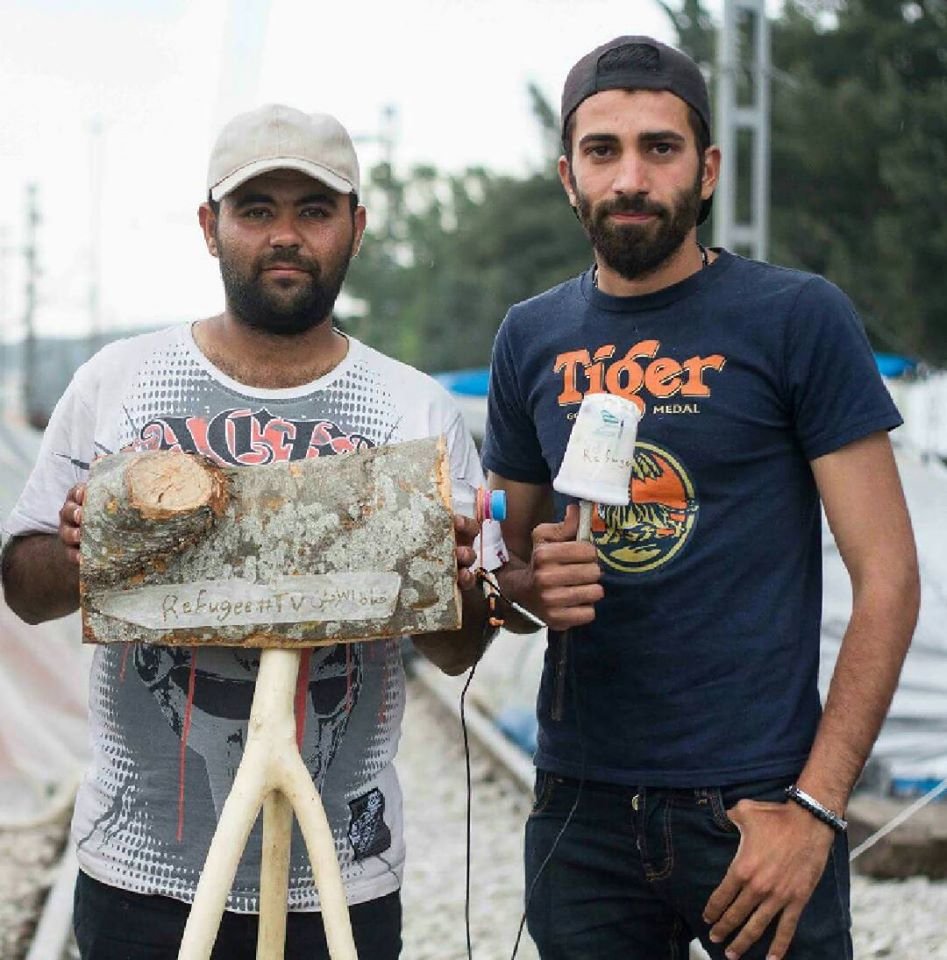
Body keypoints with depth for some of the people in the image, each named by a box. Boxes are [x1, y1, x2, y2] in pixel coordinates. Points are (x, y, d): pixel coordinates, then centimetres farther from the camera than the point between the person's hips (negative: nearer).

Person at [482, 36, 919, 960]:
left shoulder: (797, 318, -6)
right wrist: (532, 584, -7)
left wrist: (816, 805, -15)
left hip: (756, 802, -3)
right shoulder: (532, 338, 6)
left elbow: (887, 577, -8)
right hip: (581, 805, 4)